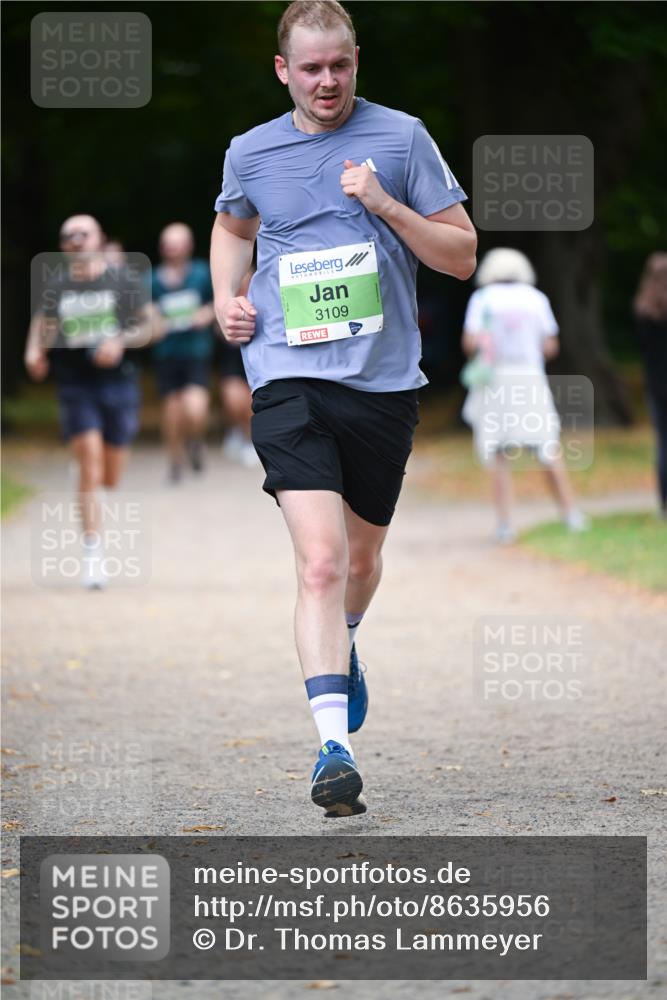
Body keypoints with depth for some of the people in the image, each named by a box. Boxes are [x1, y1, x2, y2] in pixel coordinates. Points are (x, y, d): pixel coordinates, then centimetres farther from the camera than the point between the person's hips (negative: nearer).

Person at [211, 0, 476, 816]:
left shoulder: (401, 138, 1)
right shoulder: (250, 152, 6)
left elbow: (462, 255, 1)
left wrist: (386, 205, -13)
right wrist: (226, 299, 11)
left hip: (384, 382, 1)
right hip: (288, 380, -1)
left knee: (362, 556, 18)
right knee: (321, 562, -18)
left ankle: (343, 649, 51)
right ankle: (333, 746, -23)